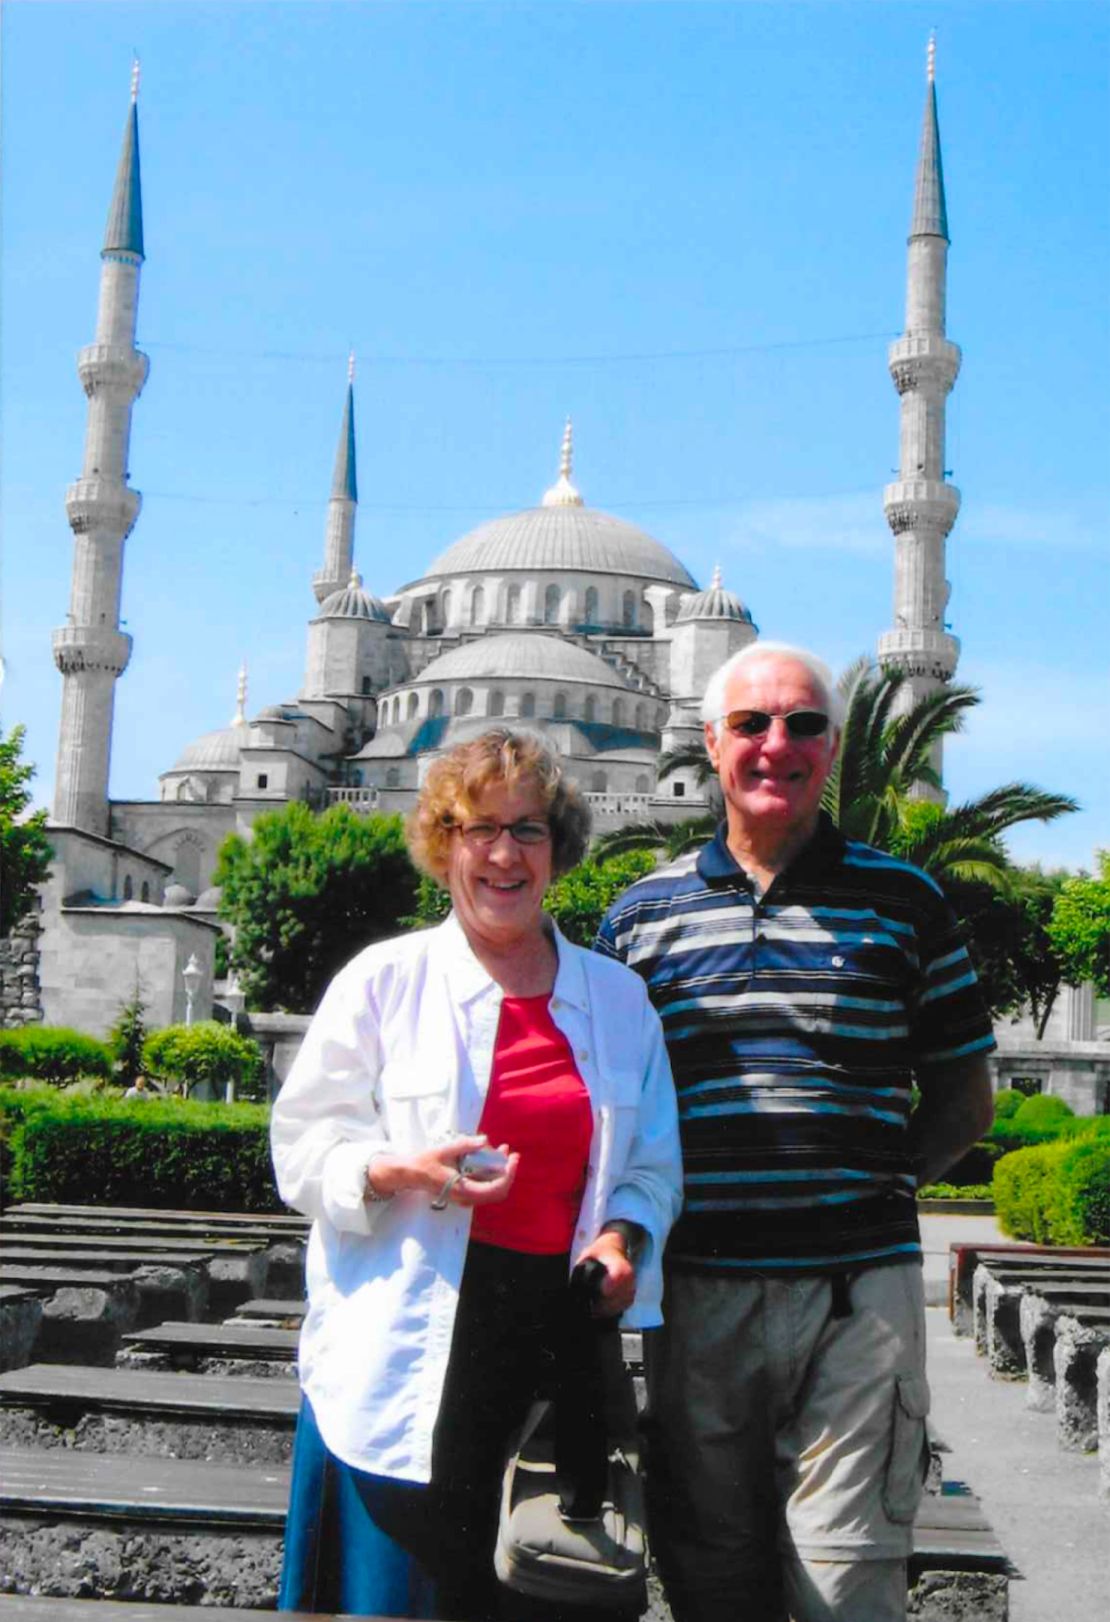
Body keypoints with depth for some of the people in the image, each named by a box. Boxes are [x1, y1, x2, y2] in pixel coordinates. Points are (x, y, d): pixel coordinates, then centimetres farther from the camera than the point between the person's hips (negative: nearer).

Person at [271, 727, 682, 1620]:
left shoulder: (618, 997, 12)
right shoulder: (383, 980, 3)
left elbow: (654, 1166, 17)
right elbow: (305, 1146, 3)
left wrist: (623, 1234, -4)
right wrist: (403, 1172, -16)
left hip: (561, 1339, 3)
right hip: (412, 1352, -3)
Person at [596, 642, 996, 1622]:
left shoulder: (902, 902, 6)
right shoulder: (644, 913, 9)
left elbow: (964, 1094, 11)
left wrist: (889, 1176, -5)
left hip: (857, 1288, -1)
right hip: (697, 1287, 2)